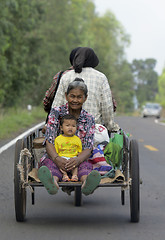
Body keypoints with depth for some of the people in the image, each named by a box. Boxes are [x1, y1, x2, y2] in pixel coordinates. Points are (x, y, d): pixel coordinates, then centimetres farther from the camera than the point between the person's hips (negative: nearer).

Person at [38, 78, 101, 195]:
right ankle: (53, 181, -72)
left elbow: (88, 148, -5)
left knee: (86, 165, -34)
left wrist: (78, 159, -30)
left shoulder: (89, 119, 5)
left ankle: (86, 182, -71)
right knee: (49, 163, -36)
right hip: (55, 157, 0)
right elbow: (49, 141, -8)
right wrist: (57, 158, -31)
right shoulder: (56, 112, 1)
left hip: (78, 160, 1)